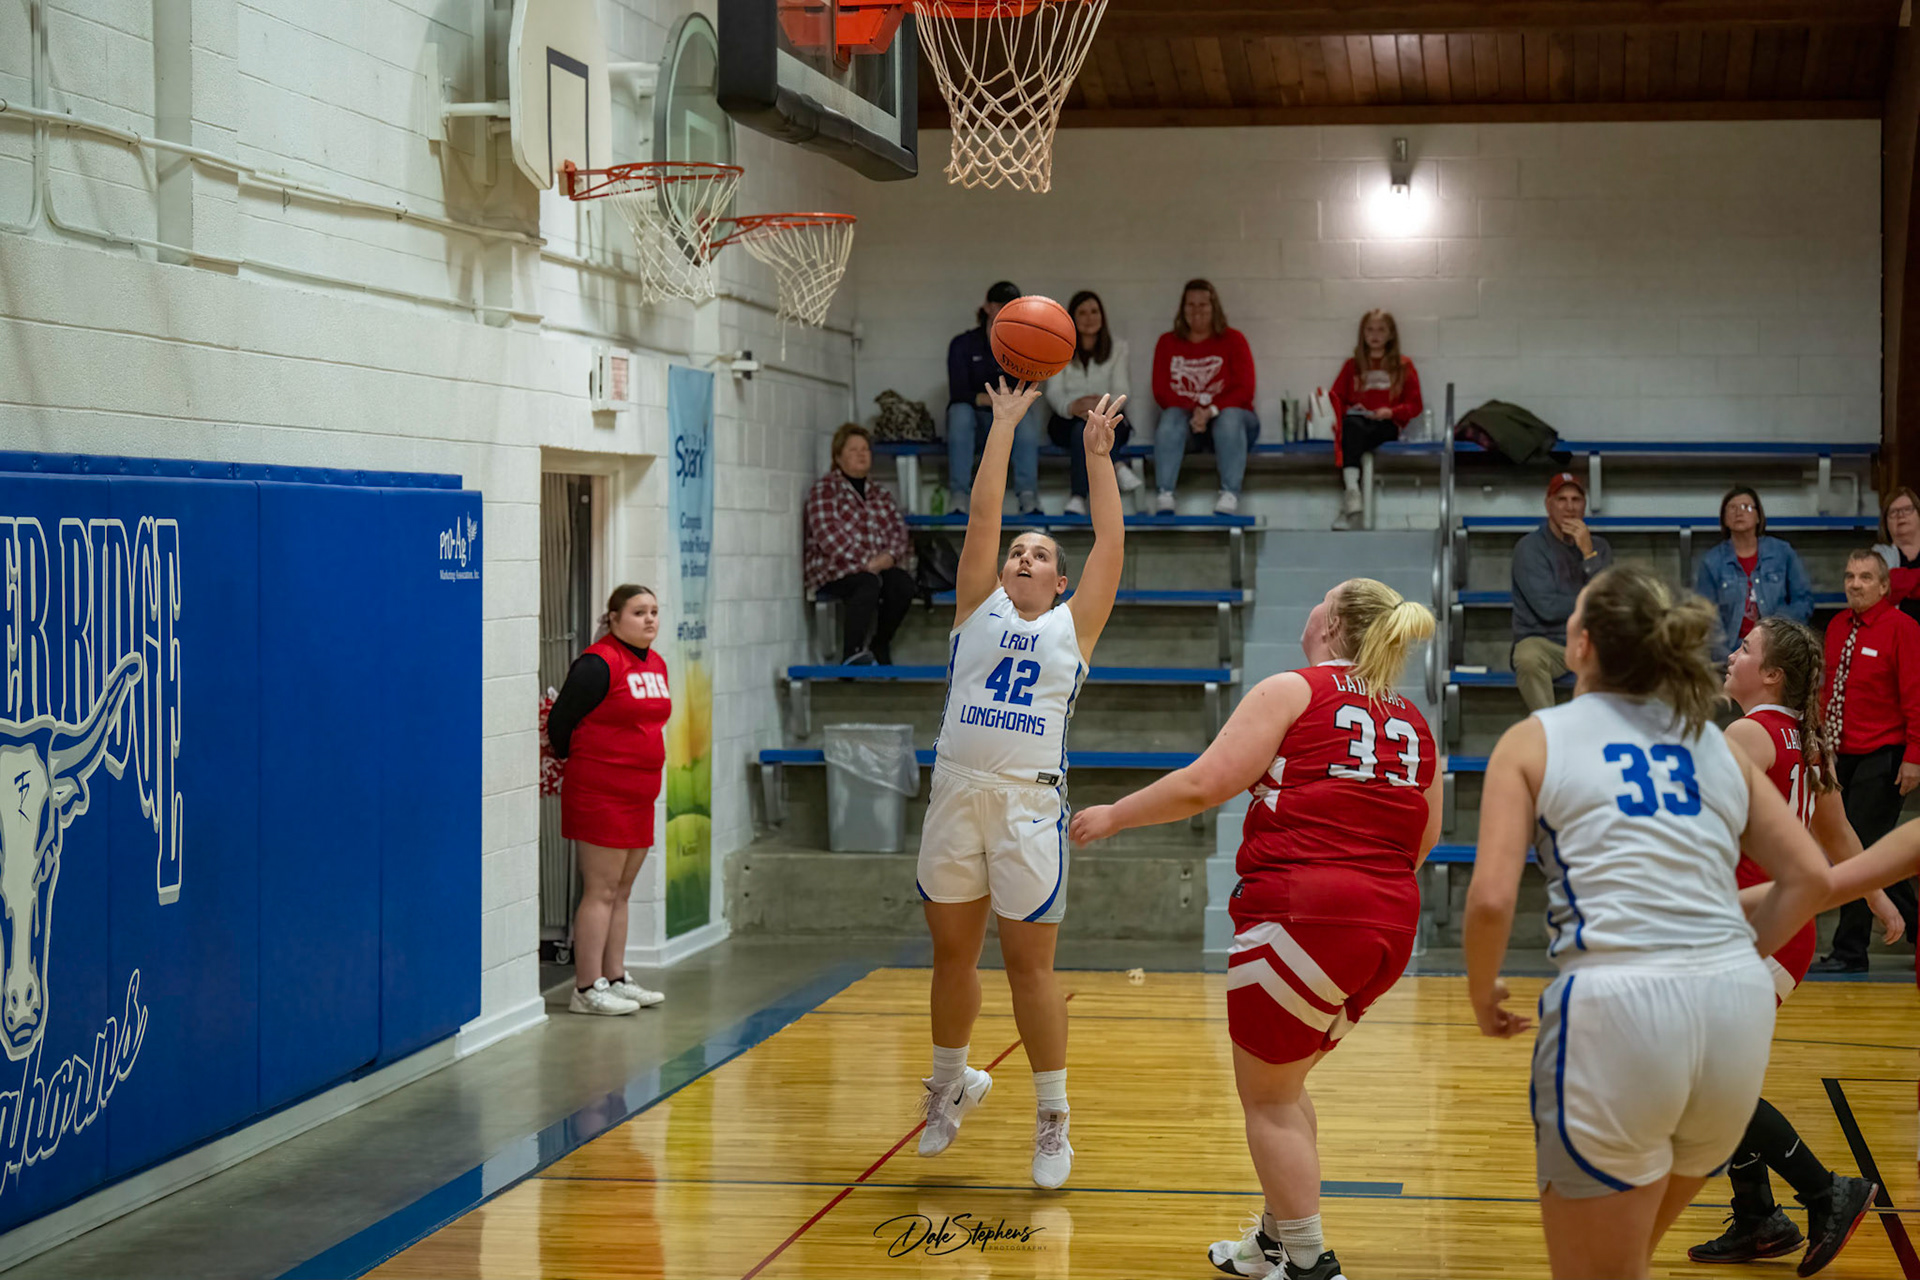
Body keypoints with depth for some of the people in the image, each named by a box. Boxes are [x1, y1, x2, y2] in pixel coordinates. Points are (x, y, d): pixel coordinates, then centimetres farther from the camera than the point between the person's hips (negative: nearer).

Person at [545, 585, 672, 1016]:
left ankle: (615, 978, 22)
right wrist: (580, 766, 4)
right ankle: (587, 989, -2)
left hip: (639, 794, 8)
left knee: (622, 891, 14)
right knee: (601, 891, -6)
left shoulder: (656, 664, 12)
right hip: (599, 794, -8)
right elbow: (559, 721, -10)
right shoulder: (599, 664, -14)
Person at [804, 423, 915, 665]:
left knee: (903, 584, -26)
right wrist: (865, 562, -18)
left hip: (879, 566, 6)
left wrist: (889, 556, -10)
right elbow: (827, 534, -10)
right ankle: (851, 653, -43)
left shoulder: (880, 495, 24)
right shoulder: (825, 489, 3)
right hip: (834, 570, -6)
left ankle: (880, 645, -6)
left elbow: (899, 529, 14)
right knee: (868, 583, -37)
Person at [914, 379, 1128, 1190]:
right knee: (951, 953, 12)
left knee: (1029, 963, -1)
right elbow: (983, 513, 6)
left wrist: (1097, 453, 0)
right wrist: (1004, 425, 6)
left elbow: (1110, 539, 3)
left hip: (1030, 802, -2)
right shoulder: (979, 605, 12)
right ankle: (950, 1083, 33)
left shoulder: (1074, 624, 9)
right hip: (956, 794, 2)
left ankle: (1053, 1120, 9)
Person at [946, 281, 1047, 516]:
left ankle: (1028, 498, -42)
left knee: (1026, 413, -31)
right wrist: (986, 399, -30)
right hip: (973, 426, -1)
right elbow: (958, 393, -12)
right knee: (960, 411, -33)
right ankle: (957, 498, -41)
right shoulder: (963, 344, 2)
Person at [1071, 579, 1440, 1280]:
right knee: (1284, 1084, 23)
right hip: (1392, 921, 7)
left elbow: (1203, 785, -9)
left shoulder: (1292, 691, -3)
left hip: (1304, 912, -7)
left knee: (1268, 1097, 6)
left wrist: (1117, 815, 4)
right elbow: (1424, 837, 17)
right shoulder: (1413, 722, 14)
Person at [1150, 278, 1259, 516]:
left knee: (1230, 417, -34)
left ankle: (1229, 497, -46)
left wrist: (1211, 411, -22)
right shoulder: (1168, 343, 9)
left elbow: (1244, 389, -5)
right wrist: (1194, 411, -19)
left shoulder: (1233, 340, 5)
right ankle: (1164, 497, -46)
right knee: (1171, 416, -31)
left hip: (1228, 413, -1)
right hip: (1185, 417, 1)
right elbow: (1161, 391, -1)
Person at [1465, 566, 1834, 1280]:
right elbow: (1807, 879, 15)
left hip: (1615, 1007, -5)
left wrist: (1482, 995, 11)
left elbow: (1491, 899, -5)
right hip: (1739, 1009, 5)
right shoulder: (1714, 744, 18)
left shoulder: (1535, 740, 6)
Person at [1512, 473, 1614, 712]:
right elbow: (1548, 608, -11)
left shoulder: (1599, 546, 12)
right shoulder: (1530, 548, -1)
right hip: (1543, 642, -4)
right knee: (1528, 659, -38)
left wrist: (1588, 553, -10)